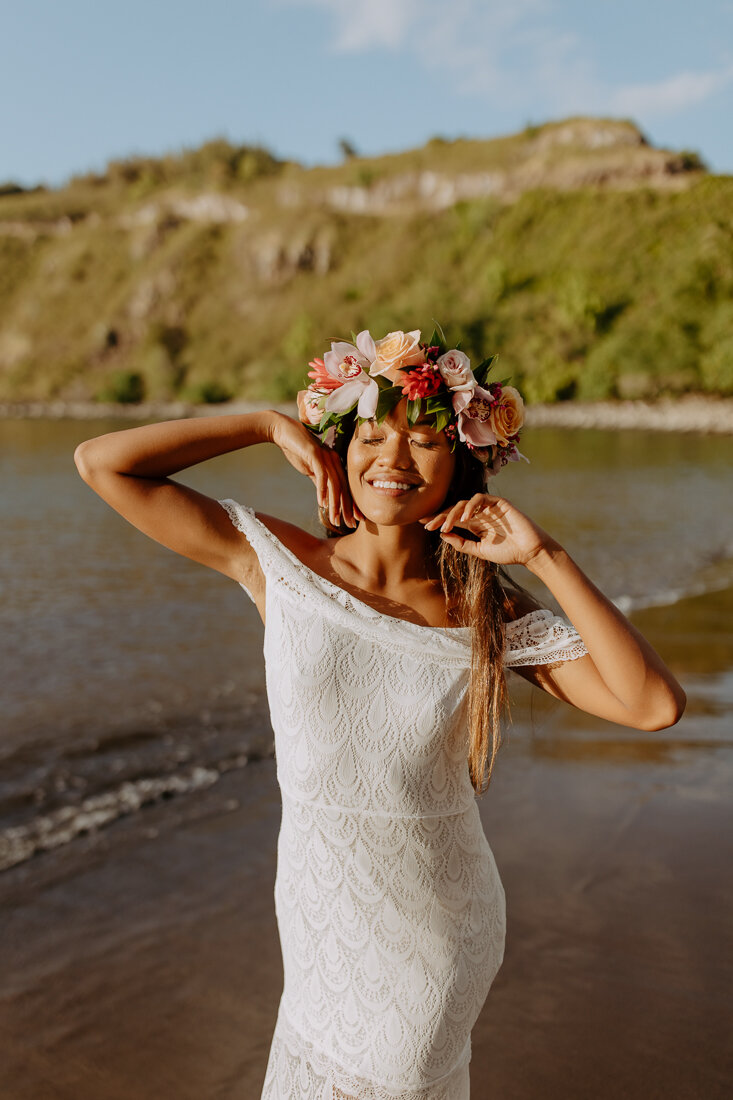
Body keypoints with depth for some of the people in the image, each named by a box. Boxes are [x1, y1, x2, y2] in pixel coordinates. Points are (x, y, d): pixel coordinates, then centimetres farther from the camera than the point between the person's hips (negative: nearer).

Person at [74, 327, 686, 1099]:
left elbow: (655, 705, -22)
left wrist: (546, 558, -23)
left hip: (430, 936, -2)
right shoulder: (276, 564, -12)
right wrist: (270, 425, -15)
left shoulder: (491, 614, -13)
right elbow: (100, 462, -12)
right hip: (320, 913, 2)